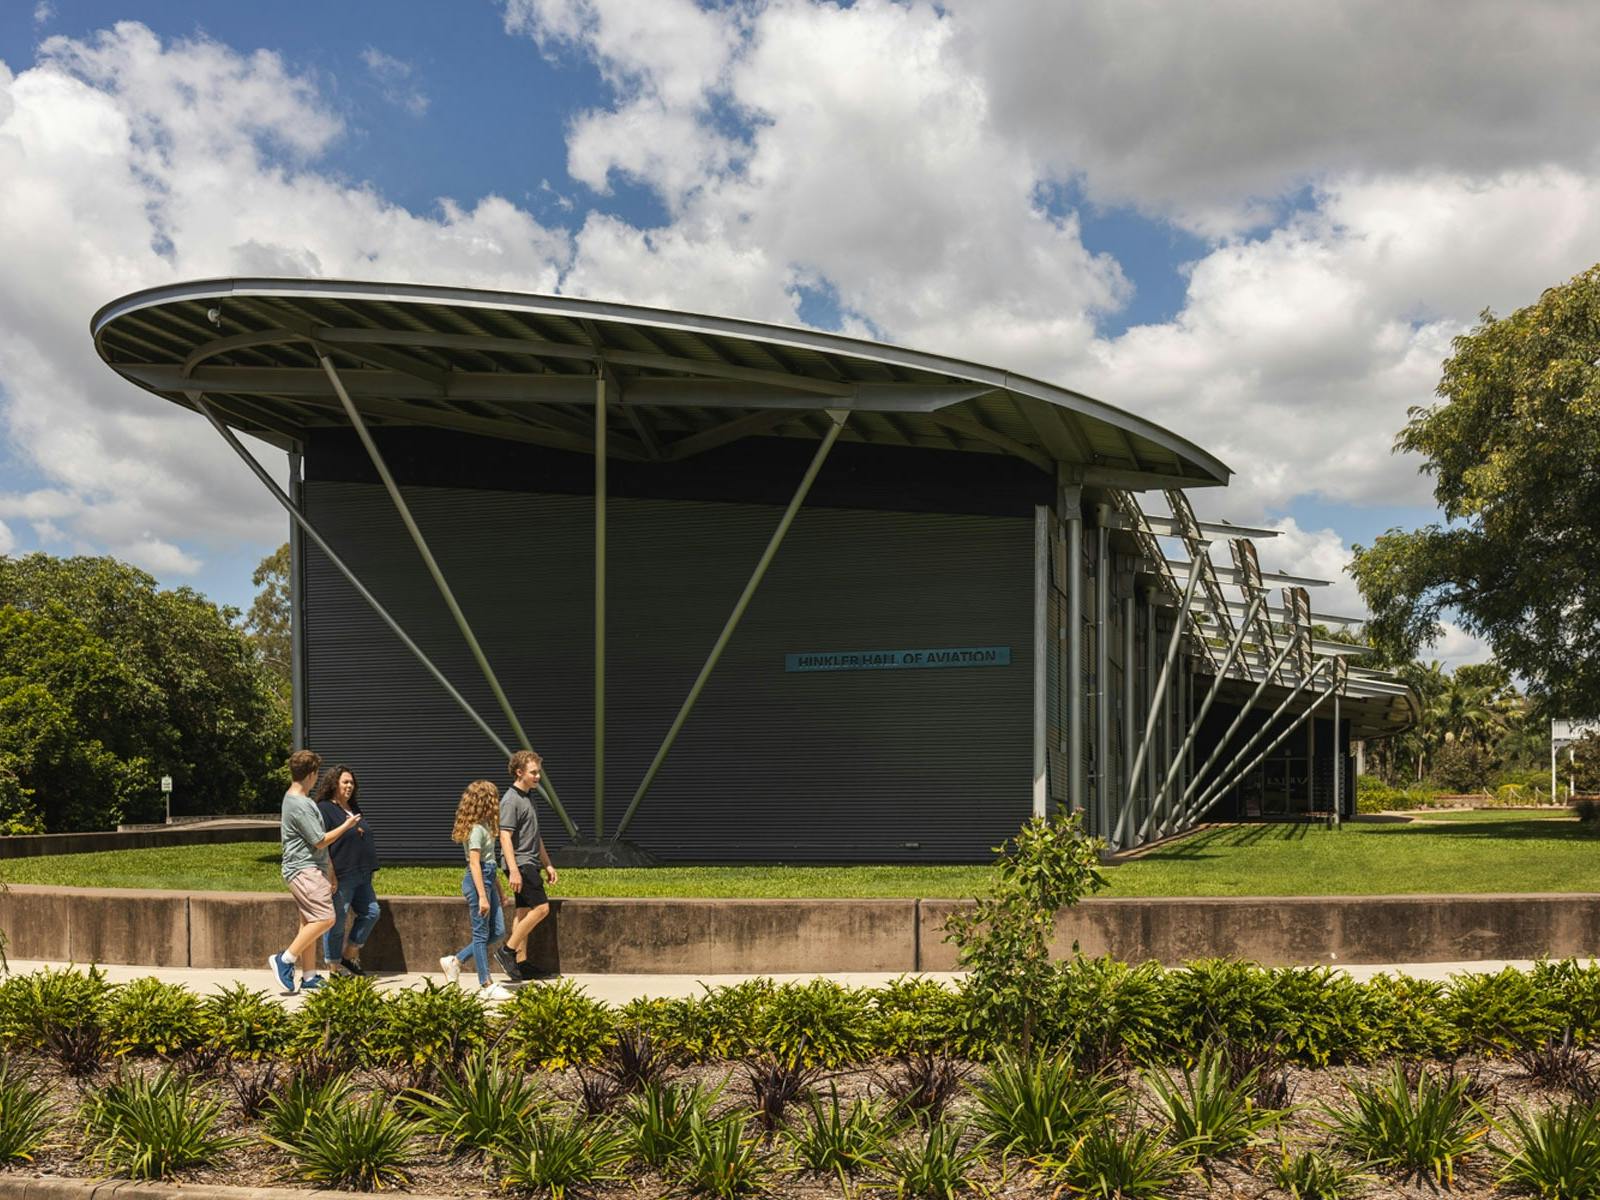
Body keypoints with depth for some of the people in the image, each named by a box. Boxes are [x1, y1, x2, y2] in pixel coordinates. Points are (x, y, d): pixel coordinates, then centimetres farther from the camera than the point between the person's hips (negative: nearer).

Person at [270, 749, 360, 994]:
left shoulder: (294, 798, 16)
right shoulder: (300, 805, -18)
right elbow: (320, 841, -16)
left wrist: (330, 871, 25)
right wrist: (346, 826, -2)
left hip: (311, 870, 11)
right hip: (304, 870, -11)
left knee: (309, 923, 10)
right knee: (325, 918, -17)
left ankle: (309, 978, 12)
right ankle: (285, 960, -10)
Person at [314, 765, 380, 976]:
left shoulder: (355, 808, 18)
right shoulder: (324, 809, -9)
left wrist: (369, 870, 24)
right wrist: (329, 875, -21)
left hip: (361, 876, 9)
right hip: (340, 876, -9)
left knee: (371, 912, 6)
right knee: (336, 921, -1)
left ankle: (350, 955, 19)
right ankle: (334, 967, 7)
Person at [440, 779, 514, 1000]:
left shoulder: (484, 826, 14)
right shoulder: (476, 829, -15)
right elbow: (475, 864, -20)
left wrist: (499, 891, 22)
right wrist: (482, 897, -23)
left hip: (488, 878, 10)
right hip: (477, 881, -10)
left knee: (497, 931, 9)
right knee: (481, 934, -2)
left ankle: (455, 960, 18)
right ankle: (486, 986, 3)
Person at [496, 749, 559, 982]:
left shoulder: (528, 797, 18)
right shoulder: (511, 800, -12)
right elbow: (505, 836, -19)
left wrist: (547, 864, 25)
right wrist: (513, 870, -25)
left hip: (530, 863, 9)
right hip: (520, 863, -9)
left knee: (524, 912, 8)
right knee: (541, 907, -14)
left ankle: (521, 964, 10)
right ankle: (507, 950, -8)